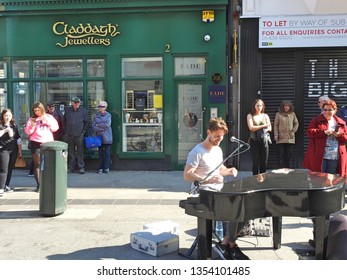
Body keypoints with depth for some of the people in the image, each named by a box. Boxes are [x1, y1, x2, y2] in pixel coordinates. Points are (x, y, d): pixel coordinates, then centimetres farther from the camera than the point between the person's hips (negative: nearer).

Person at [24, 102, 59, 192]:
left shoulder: (49, 117, 10)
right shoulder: (32, 119, 7)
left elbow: (55, 128, 3)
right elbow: (28, 132, 1)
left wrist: (47, 122, -8)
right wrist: (32, 125, -16)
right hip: (36, 143, -1)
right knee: (37, 164, -2)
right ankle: (38, 185, 1)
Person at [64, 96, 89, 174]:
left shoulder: (83, 111, 1)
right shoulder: (68, 110, 7)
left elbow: (86, 122, 4)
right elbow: (64, 121, 15)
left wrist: (83, 132, -3)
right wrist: (66, 131, 8)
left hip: (79, 135, -2)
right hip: (70, 135, 2)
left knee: (80, 152, 0)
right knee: (71, 152, 8)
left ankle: (81, 167, 7)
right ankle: (71, 167, 17)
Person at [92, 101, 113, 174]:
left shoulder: (108, 115, 3)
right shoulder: (96, 115, 9)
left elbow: (107, 125, -11)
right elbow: (93, 127, 1)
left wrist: (98, 125, -4)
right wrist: (102, 128, -11)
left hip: (107, 137, -2)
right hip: (99, 137, 2)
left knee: (107, 153, -3)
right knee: (100, 153, 4)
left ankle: (106, 168, 4)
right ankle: (100, 168, 9)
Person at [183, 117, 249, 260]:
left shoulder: (218, 150, 13)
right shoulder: (197, 152, -14)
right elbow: (187, 175, -21)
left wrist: (229, 171, 4)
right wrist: (208, 180, -32)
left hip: (219, 192, 9)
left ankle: (225, 243, 1)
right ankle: (231, 244, -3)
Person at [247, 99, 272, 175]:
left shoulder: (265, 116, 14)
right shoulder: (250, 116, 7)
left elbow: (270, 128, 7)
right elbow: (251, 128, -6)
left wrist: (257, 128, -10)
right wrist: (263, 126, -7)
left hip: (264, 140, 3)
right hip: (254, 141, -2)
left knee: (264, 162, 2)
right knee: (256, 162, -4)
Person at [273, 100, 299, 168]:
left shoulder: (292, 114, 8)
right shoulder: (278, 114, 3)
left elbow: (296, 123, 16)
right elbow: (275, 125, 3)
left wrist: (293, 131, 2)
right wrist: (276, 135, -4)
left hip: (290, 138, 2)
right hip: (281, 138, -1)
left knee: (289, 156, 4)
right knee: (280, 156, -3)